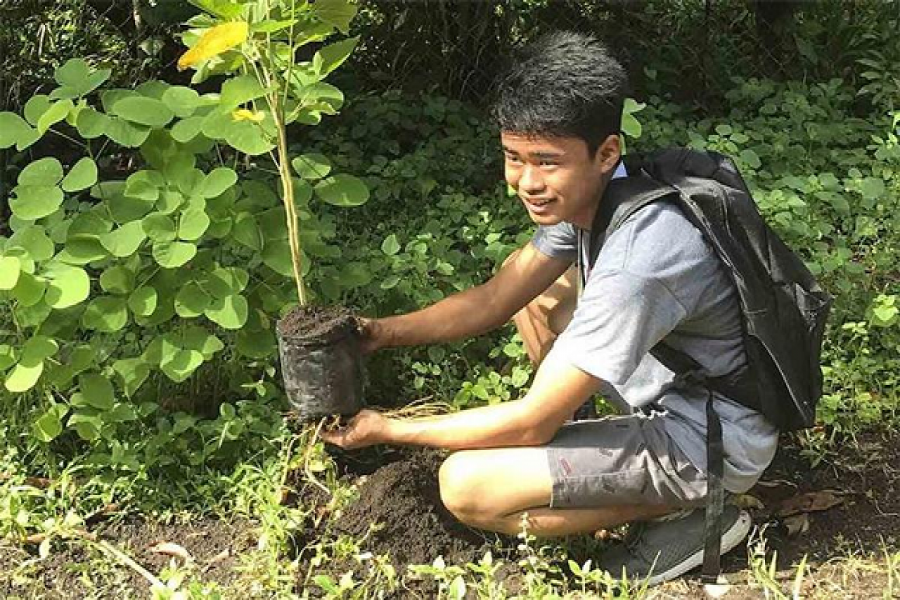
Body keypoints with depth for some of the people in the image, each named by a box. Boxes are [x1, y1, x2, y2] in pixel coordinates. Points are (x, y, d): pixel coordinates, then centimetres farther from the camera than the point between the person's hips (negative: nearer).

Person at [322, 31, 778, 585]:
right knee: (532, 286, 14)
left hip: (713, 448, -9)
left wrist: (389, 430, -17)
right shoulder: (586, 194, -6)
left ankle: (690, 511, -5)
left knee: (466, 486, -17)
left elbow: (531, 424, -26)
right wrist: (386, 331, -8)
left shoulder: (633, 263, -34)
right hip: (676, 392, 9)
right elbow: (497, 298, 5)